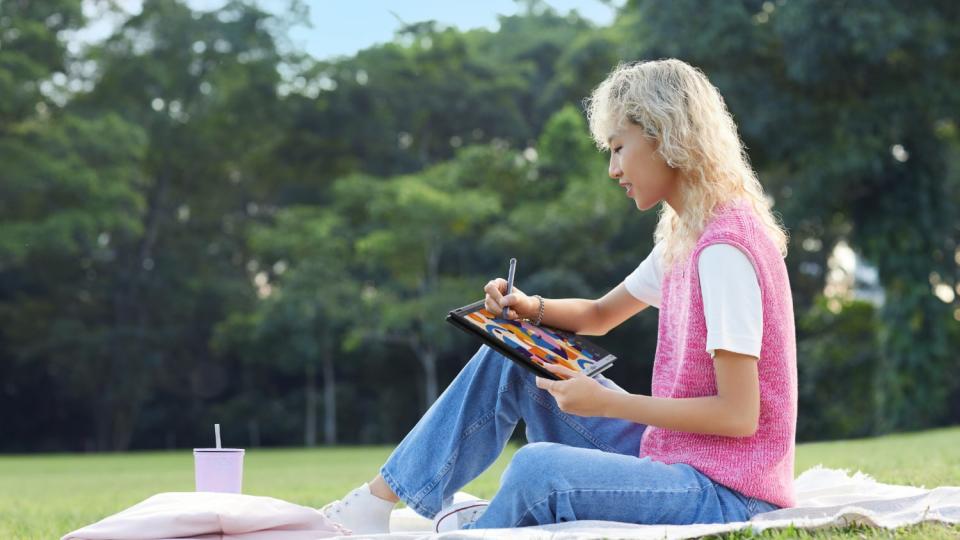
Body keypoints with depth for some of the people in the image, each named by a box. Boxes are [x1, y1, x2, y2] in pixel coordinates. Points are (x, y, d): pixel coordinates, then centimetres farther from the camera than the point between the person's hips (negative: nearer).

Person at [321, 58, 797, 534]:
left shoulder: (725, 248, -20)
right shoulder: (682, 237, 9)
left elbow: (739, 415, -23)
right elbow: (600, 315, 23)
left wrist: (605, 402, -20)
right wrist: (529, 308, 3)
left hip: (724, 495, -9)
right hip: (666, 455, 9)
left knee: (539, 468, -32)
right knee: (510, 357, 8)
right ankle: (377, 502, 12)